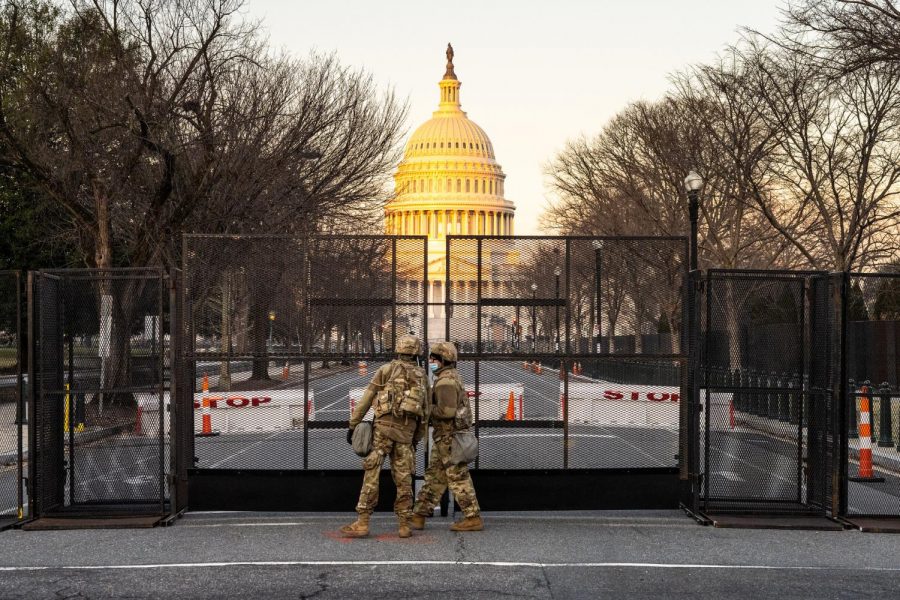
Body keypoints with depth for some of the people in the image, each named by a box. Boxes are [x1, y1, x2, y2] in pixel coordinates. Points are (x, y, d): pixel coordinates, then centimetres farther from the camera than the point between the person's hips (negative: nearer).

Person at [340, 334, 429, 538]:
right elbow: (425, 411, 16)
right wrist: (417, 439, 22)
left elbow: (366, 399, 2)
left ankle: (362, 523, -8)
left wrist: (353, 424, 5)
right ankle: (404, 525, 8)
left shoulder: (386, 369, 6)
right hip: (406, 432, 3)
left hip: (384, 426, -3)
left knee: (372, 474, -5)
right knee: (403, 478, 8)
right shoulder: (422, 376, 16)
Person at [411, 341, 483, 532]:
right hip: (445, 437, 10)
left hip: (448, 437, -10)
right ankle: (418, 516, 16)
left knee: (458, 478, -4)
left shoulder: (446, 381, -17)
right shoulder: (452, 377, 16)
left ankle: (473, 518, 0)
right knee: (434, 478, 12)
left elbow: (446, 411, -26)